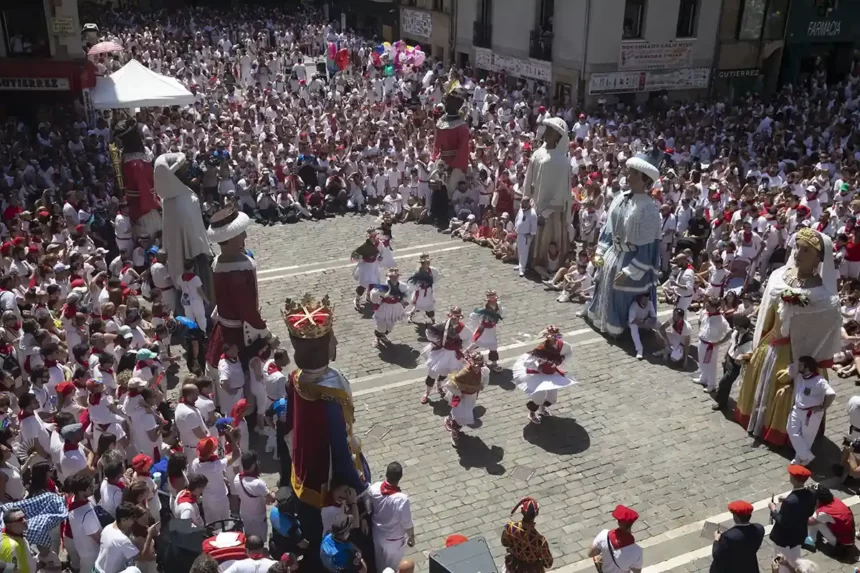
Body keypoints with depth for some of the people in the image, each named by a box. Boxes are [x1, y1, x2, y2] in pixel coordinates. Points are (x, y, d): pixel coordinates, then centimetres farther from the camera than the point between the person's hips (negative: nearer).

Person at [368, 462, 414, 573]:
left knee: (378, 563, 31)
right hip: (394, 539, -4)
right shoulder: (401, 499, -37)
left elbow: (369, 509, -4)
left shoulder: (374, 488, -23)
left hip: (376, 533, 4)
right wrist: (412, 537, -4)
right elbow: (407, 523, -23)